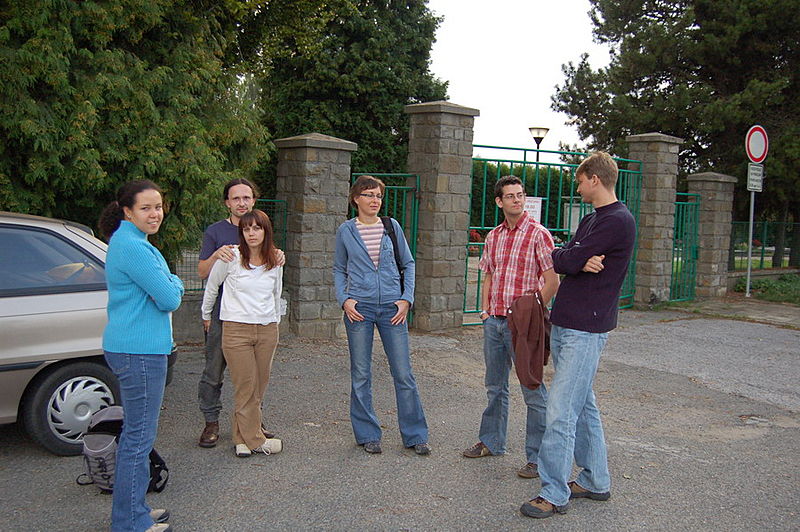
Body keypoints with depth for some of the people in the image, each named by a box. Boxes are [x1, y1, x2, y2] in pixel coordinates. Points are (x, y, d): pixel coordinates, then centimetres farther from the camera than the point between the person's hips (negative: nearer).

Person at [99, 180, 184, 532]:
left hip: (131, 347, 11)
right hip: (139, 351, -11)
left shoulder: (127, 242, 14)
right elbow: (169, 299, -18)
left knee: (135, 432, 19)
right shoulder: (133, 247, -19)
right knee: (139, 435, -2)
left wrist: (167, 285, 6)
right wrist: (175, 284, 1)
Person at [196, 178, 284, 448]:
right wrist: (216, 256, -23)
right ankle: (211, 423, 14)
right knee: (214, 372, 1)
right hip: (222, 314, -4)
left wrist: (278, 257, -5)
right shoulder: (215, 231, -1)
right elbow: (202, 272, -3)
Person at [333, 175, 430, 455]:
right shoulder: (346, 230, 4)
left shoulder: (392, 226, 5)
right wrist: (343, 299, -5)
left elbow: (408, 264, 11)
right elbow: (339, 270, 11)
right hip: (359, 307, 0)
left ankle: (415, 435, 14)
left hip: (392, 307, 0)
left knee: (404, 373, 1)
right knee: (361, 375, 5)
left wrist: (407, 298, 0)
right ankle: (368, 435, 20)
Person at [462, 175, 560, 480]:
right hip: (493, 321, 7)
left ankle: (538, 458, 8)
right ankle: (491, 442, 35)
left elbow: (552, 282, -12)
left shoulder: (538, 234, -8)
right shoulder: (493, 236, 11)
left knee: (533, 391, -1)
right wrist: (485, 309, 9)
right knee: (495, 386, 19)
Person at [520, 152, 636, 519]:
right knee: (583, 406, 16)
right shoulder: (591, 220, 18)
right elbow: (567, 260, 8)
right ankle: (595, 481, 27)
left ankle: (554, 493, -1)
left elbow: (568, 261, -17)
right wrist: (579, 263, -13)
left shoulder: (618, 221, -13)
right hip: (565, 324, 10)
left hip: (585, 330, -10)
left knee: (561, 412, -9)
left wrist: (566, 259, 5)